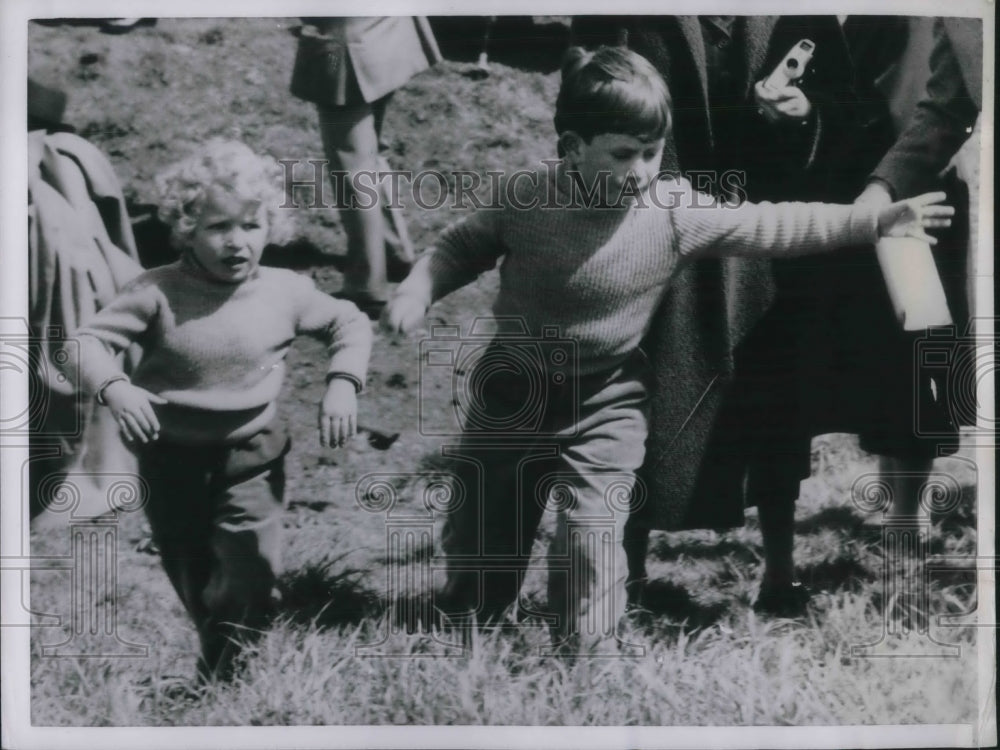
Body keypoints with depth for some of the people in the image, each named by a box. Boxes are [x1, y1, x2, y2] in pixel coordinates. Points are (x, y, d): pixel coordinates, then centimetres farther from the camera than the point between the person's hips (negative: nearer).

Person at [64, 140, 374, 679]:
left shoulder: (287, 293, -11)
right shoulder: (158, 293, -16)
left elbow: (350, 324, 4)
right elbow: (87, 341, -16)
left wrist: (342, 383, -11)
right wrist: (113, 387, -35)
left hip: (251, 456, 0)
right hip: (171, 455, 0)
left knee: (248, 578, -1)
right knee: (189, 573, 17)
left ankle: (221, 675, 22)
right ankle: (215, 657, 42)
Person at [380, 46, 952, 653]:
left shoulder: (678, 213, -15)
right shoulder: (530, 201, -12)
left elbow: (770, 226, -14)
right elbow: (463, 245, 3)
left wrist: (874, 221, -16)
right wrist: (418, 290, -14)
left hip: (602, 405, -2)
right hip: (510, 393, 2)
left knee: (591, 542, -7)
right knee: (477, 537, 16)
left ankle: (589, 647, 13)